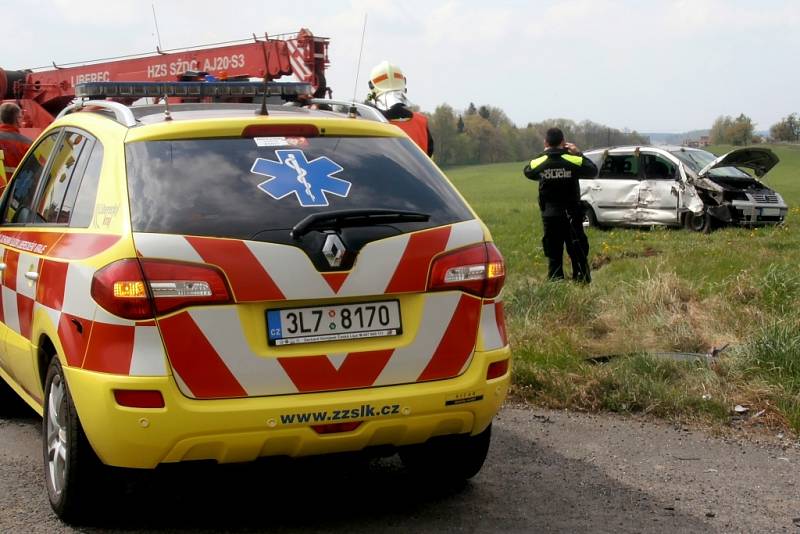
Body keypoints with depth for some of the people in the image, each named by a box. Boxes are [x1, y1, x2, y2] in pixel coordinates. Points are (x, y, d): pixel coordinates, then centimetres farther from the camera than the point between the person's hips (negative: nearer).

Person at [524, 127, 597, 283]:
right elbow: (593, 170, 2)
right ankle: (582, 280, 5)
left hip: (549, 216, 1)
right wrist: (578, 153, 10)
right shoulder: (573, 160, -10)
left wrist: (544, 153, 18)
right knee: (578, 252, 6)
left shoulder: (539, 162, -6)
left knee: (553, 253, 7)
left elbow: (527, 171, 14)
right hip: (571, 214, -1)